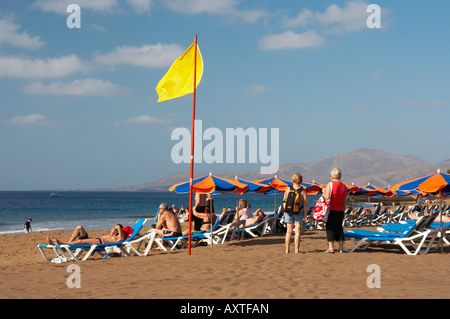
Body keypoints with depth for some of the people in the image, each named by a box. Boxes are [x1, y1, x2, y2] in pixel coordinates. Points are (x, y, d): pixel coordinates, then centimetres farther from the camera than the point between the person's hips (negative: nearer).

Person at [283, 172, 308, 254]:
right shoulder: (303, 191, -8)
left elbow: (284, 201, 5)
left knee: (289, 231, 8)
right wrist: (305, 215, -3)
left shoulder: (288, 189, -1)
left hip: (289, 212, 2)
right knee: (297, 231, 2)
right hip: (299, 213, -2)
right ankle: (296, 249, -1)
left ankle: (287, 249, 10)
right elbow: (305, 204, -9)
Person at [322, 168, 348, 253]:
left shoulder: (330, 184, -8)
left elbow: (327, 198, -16)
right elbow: (345, 201, 12)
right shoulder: (344, 186, 9)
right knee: (339, 228, 11)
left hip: (331, 210, -5)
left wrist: (323, 193, 4)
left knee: (330, 228, 1)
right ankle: (341, 248, 11)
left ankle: (331, 247, -1)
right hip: (340, 211, 5)